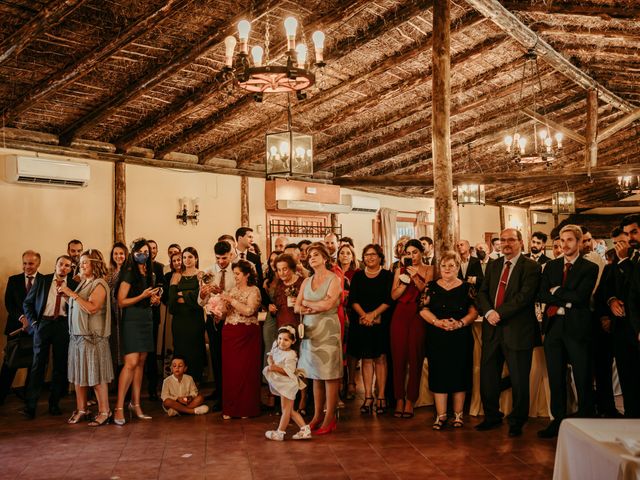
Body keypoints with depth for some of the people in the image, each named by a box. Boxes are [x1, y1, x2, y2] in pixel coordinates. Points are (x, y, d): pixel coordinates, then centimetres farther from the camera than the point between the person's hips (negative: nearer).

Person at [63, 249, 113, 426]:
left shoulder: (99, 285, -8)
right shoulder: (83, 284, 15)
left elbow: (91, 307, -22)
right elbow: (75, 307, 16)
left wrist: (72, 294, -19)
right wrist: (67, 295, 3)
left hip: (92, 336, -8)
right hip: (77, 335, 8)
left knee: (96, 374, -4)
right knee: (78, 373, 9)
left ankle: (104, 412, 3)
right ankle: (81, 410, 18)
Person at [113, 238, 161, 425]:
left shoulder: (148, 273, 13)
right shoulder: (129, 273, -8)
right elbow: (121, 302, -13)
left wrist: (154, 299, 6)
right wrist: (142, 296, -19)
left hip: (146, 320, 8)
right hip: (132, 319, -7)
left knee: (141, 363, 9)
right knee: (131, 363, -14)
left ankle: (135, 404, 15)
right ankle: (119, 407, -9)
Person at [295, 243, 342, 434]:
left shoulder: (334, 279, -2)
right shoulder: (306, 281, 14)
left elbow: (328, 304, -14)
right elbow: (297, 308, 9)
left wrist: (307, 303, 0)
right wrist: (315, 308, -10)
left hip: (327, 330, -5)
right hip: (310, 331, 5)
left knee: (330, 374, -3)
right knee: (315, 375, 7)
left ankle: (330, 418, 1)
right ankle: (317, 415, 14)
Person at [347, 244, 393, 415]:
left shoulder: (388, 275, 2)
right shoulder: (357, 276, 9)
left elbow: (389, 300, -6)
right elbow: (353, 299, 2)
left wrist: (373, 314, -15)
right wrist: (363, 315, -13)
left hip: (381, 322, -2)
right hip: (362, 322, 2)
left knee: (380, 358, 1)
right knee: (366, 358, 4)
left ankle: (381, 397, 5)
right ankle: (368, 397, 7)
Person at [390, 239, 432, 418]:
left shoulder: (428, 270, 7)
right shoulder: (401, 270, 12)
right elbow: (394, 295, 4)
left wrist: (416, 278, -19)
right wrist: (405, 282, -9)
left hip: (418, 316, -2)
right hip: (400, 315, 2)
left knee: (415, 358, -2)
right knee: (398, 357, 0)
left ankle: (410, 401, 6)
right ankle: (399, 399, 9)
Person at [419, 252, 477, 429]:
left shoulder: (466, 287, 4)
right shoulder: (431, 286, 6)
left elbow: (474, 312, 0)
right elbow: (424, 310, 0)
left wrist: (460, 323, -16)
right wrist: (438, 322, -15)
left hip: (461, 338, 0)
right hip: (437, 338, 1)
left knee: (459, 373, 3)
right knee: (439, 373, 1)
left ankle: (458, 414, 15)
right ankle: (441, 415, 9)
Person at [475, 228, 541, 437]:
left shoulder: (531, 267, -6)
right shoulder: (492, 266, 13)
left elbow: (524, 296, -17)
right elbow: (482, 293, 7)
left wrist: (500, 313, -19)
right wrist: (488, 312, -12)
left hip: (517, 331, -5)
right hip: (492, 329, 5)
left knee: (519, 380, 5)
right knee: (488, 378, 12)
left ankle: (517, 422, 22)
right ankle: (492, 416, 30)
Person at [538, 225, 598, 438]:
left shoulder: (590, 268, -2)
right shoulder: (551, 266, 10)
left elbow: (580, 297, -16)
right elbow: (542, 295, -1)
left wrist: (557, 292, -6)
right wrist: (566, 300, -12)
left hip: (577, 328, -4)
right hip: (553, 327, 4)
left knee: (583, 379, 4)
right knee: (555, 378, 11)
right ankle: (558, 420, 22)